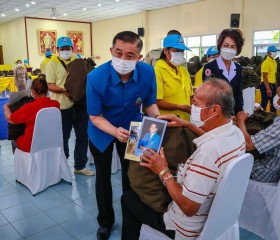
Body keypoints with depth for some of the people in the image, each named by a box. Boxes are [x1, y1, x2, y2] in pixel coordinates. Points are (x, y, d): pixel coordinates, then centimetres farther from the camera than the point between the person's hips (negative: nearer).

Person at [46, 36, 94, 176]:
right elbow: (50, 85, -9)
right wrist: (63, 90, -25)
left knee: (83, 135, 9)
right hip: (62, 107, -4)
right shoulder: (53, 63, -4)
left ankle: (80, 166, 23)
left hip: (80, 104, 5)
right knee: (63, 137, 9)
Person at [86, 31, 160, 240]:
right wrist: (115, 132, -41)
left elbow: (150, 103, -9)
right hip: (102, 132, -1)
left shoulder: (148, 72, -25)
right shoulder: (96, 77, -32)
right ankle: (106, 221, 38)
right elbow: (95, 117, -24)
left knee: (131, 176, 14)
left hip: (131, 128, 2)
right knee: (103, 177, 15)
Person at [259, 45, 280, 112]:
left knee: (273, 103, 15)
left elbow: (274, 74, 16)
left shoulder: (274, 62, 13)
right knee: (264, 103, -3)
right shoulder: (266, 62, -14)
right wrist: (268, 89, -22)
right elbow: (265, 77, -18)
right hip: (266, 85, -9)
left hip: (273, 85, 9)